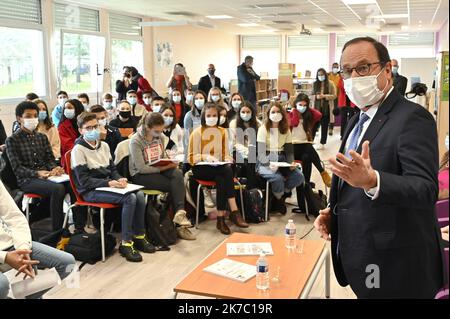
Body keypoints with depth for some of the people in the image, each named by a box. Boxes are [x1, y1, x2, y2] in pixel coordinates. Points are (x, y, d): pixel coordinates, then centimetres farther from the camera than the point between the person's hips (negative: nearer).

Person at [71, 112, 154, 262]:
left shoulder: (104, 145, 13)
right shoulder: (78, 150, -9)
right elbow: (84, 181, -15)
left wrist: (119, 179, -6)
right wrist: (108, 183, -25)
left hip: (108, 185, 7)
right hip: (91, 191, -7)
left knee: (139, 195, -17)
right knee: (129, 198, -27)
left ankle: (139, 236, -4)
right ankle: (126, 244, -19)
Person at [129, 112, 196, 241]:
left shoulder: (161, 137, 6)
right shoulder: (135, 141, -14)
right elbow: (141, 168, -18)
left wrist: (170, 162, -6)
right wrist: (164, 167, -20)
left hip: (160, 169, 6)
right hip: (140, 175, -5)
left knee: (177, 174, -29)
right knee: (174, 186, -25)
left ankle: (180, 212, -35)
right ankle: (180, 221, -17)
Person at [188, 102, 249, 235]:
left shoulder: (223, 132, 11)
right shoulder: (197, 133, -1)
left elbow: (226, 154, 12)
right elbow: (192, 158, -4)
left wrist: (228, 160, -12)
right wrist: (205, 157, -23)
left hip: (219, 169, 4)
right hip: (201, 169, -3)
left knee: (221, 179, -35)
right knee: (227, 170, -33)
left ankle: (221, 218, -34)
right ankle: (234, 212, -34)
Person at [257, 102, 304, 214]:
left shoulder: (286, 130, 12)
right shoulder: (263, 129, -3)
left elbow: (289, 150, 6)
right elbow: (261, 153, -10)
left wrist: (291, 163, -16)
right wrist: (269, 164, -31)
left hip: (281, 161, 5)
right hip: (265, 162, -4)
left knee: (299, 176, -22)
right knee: (277, 178, -35)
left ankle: (280, 194, 4)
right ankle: (278, 200, -1)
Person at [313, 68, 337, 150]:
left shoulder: (330, 84, -3)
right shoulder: (315, 84, 6)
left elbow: (334, 96, -4)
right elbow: (312, 95, 11)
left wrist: (324, 96, -17)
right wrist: (316, 96, -11)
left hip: (327, 108, -2)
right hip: (317, 107, 2)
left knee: (324, 126, 6)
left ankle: (322, 143, 14)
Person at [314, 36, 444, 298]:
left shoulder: (412, 117, -16)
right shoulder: (358, 120, 11)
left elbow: (426, 190, -27)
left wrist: (371, 180, -44)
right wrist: (333, 212, 3)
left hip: (395, 270, -8)